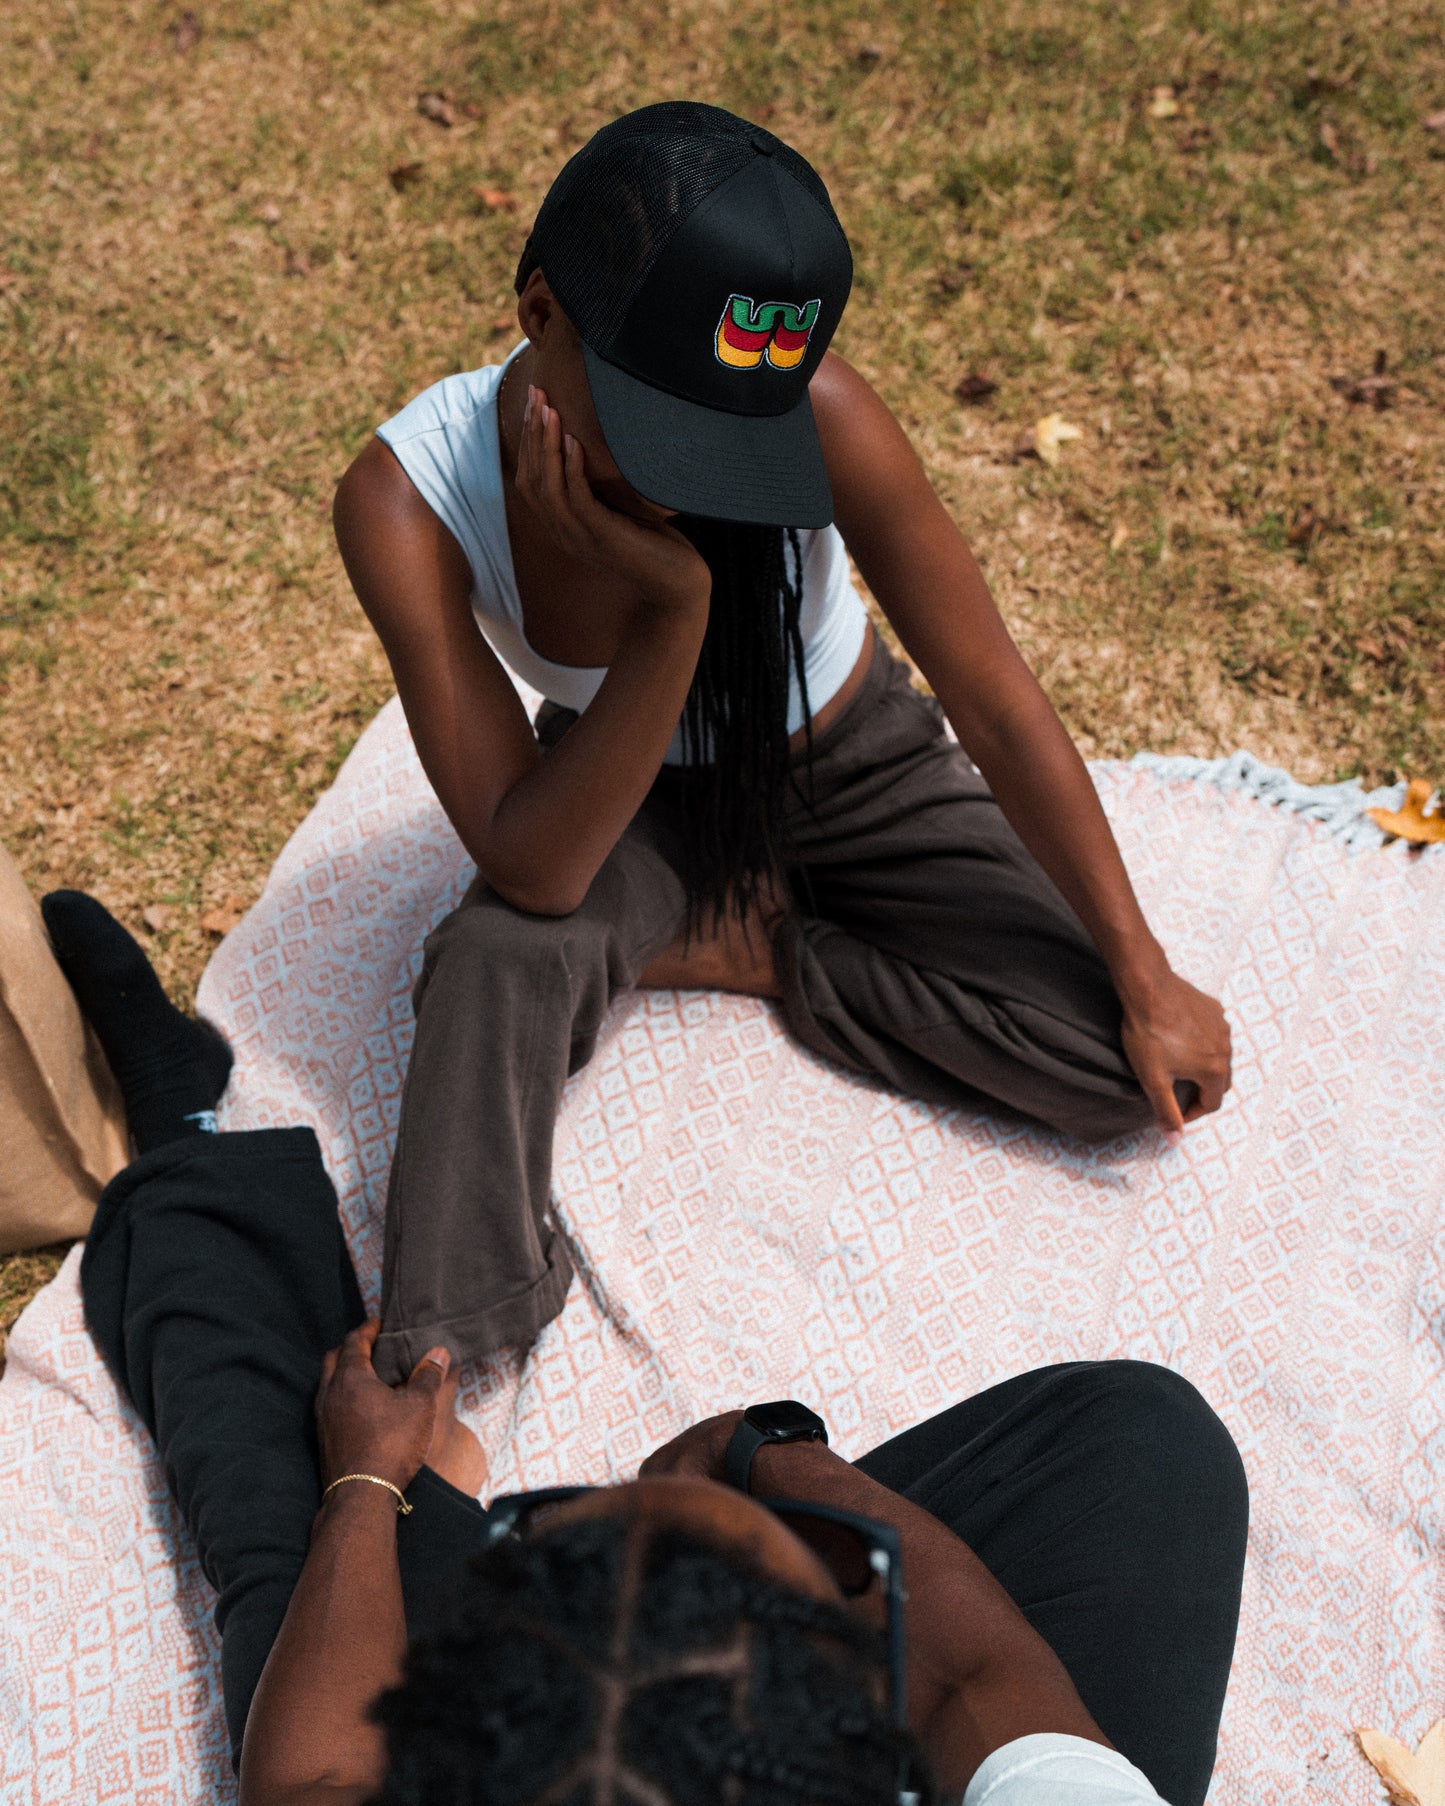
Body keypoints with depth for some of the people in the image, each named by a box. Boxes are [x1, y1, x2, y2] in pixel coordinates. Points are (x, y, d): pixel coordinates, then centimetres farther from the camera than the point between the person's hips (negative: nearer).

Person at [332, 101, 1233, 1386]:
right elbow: (530, 869, -32)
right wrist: (676, 604, -44)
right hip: (627, 795, -1)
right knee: (501, 957, -36)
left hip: (855, 767, 2)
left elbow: (1000, 706, -21)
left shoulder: (821, 415, -32)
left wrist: (1148, 981, -14)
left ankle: (732, 950, -1)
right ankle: (429, 1354, -19)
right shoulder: (405, 503, -30)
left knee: (1124, 1070, -13)